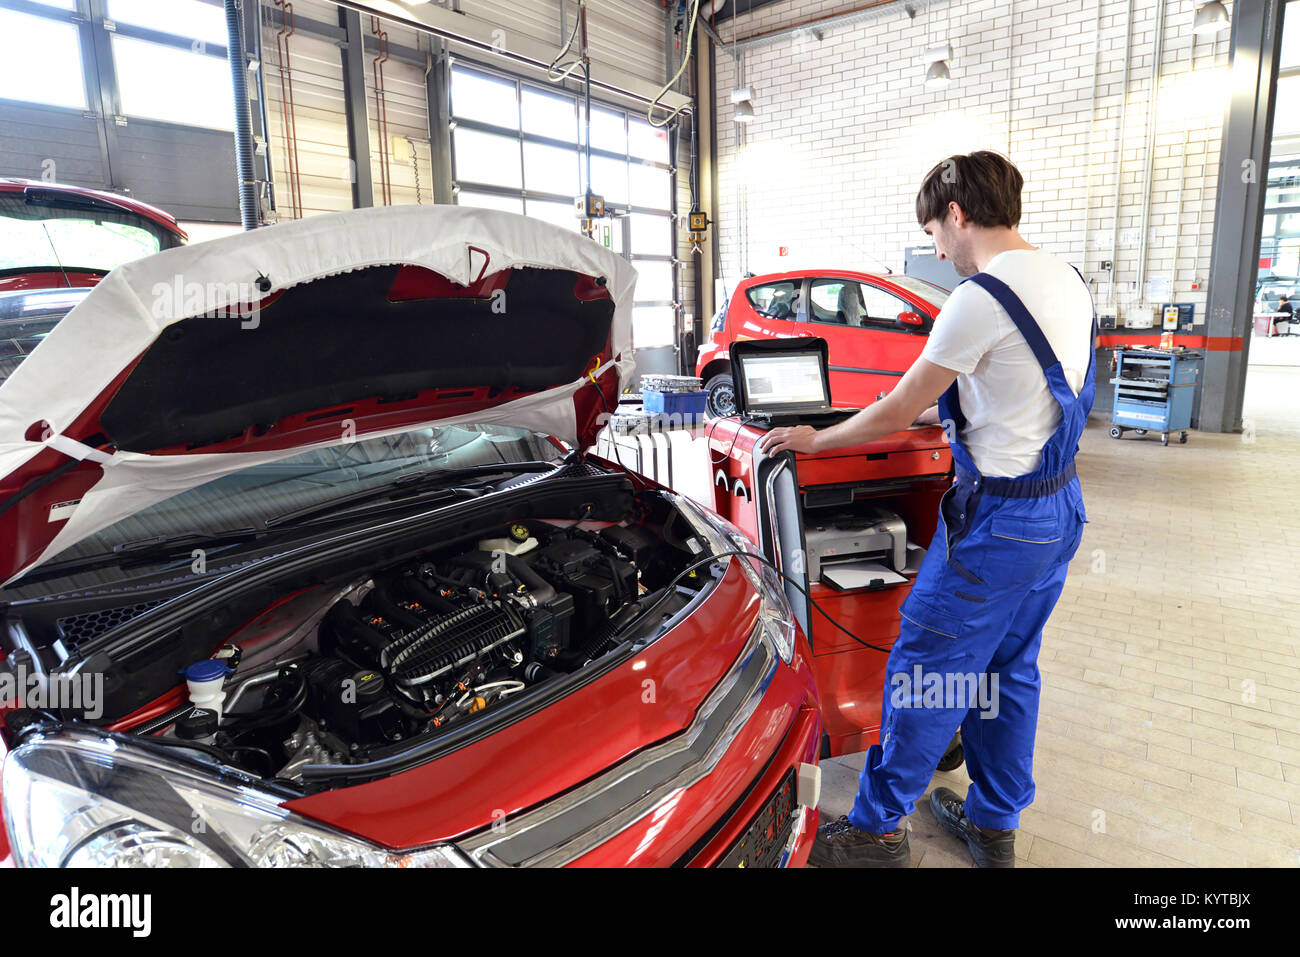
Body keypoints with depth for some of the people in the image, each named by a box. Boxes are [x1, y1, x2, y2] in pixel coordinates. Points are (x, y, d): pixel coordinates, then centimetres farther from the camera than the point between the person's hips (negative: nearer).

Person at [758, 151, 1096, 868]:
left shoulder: (982, 297, -20)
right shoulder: (1068, 281, 9)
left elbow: (896, 411, -13)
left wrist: (813, 439, 1)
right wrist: (932, 410, 28)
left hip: (998, 520, -9)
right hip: (1059, 510, 9)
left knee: (922, 670, 3)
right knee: (1009, 670, 20)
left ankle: (877, 830, 19)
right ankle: (993, 823, 36)